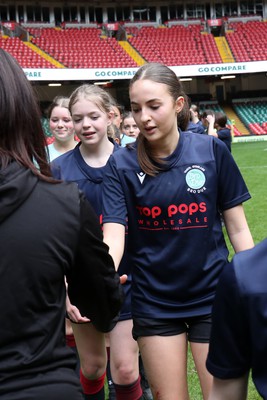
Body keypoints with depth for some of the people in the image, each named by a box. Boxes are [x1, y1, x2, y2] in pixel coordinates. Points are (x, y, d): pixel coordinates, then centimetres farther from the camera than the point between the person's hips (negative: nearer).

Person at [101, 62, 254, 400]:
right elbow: (113, 236, -16)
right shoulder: (122, 164, -8)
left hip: (213, 297, 0)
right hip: (154, 305, 1)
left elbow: (237, 228, -2)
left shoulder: (211, 151, -8)